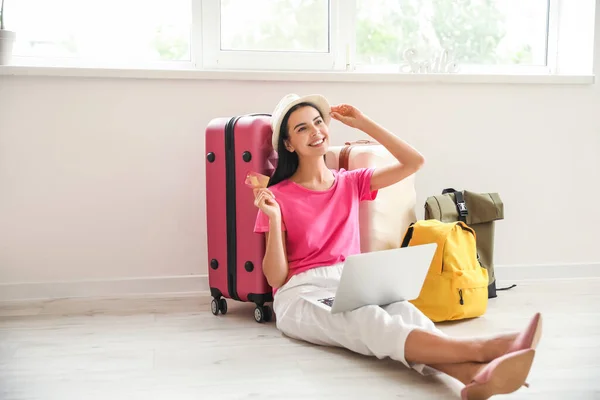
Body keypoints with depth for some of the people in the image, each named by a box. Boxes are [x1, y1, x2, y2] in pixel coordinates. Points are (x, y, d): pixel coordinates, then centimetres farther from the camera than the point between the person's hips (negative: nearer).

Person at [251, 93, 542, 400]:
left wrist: (362, 123, 12)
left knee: (400, 310, -33)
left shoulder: (350, 183, 18)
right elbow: (276, 277, -2)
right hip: (302, 296, -4)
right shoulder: (278, 197, 3)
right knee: (369, 320, -37)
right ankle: (486, 348, -59)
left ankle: (476, 375, -61)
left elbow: (414, 162, 12)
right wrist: (273, 218, -17)